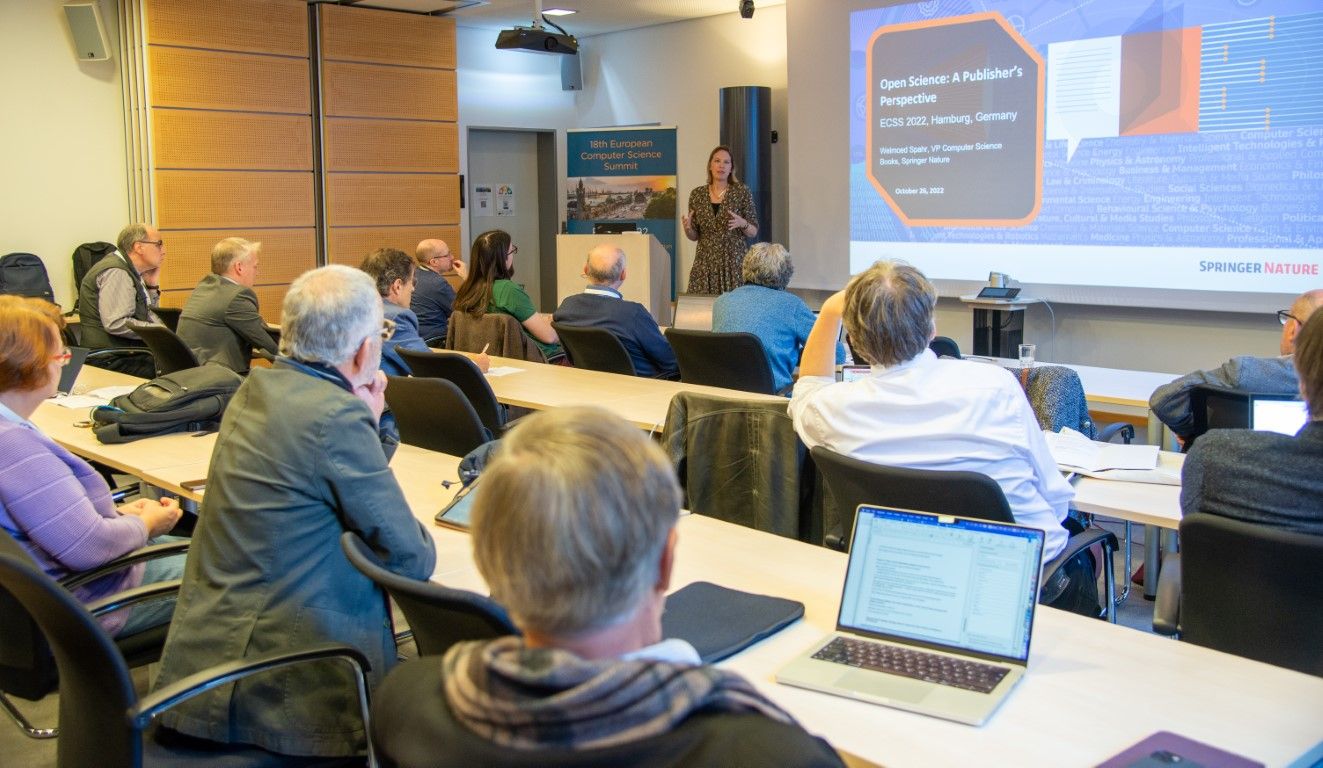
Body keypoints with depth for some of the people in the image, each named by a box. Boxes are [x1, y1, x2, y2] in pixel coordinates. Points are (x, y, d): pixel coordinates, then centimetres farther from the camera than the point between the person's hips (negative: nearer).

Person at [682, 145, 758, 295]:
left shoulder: (742, 192, 0)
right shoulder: (697, 194, 6)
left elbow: (754, 232, 2)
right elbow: (694, 236, 10)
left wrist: (742, 223, -17)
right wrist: (687, 228, -10)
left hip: (735, 263, -2)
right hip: (705, 263, 2)